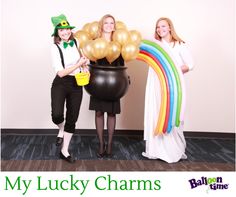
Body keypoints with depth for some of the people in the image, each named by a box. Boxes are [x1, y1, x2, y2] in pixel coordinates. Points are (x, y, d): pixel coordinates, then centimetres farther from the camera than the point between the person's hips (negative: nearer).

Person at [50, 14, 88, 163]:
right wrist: (79, 64, -14)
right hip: (60, 84, -4)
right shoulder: (55, 48, -11)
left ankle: (64, 151, 23)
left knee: (72, 120, 8)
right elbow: (61, 73, -17)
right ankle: (61, 130, 13)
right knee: (57, 116, -25)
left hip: (76, 85, 5)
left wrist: (84, 63, 3)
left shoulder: (76, 42, 4)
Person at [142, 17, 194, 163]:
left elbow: (190, 64, 0)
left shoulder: (179, 45, 2)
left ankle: (175, 151, 4)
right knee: (155, 116, 1)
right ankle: (155, 150, 9)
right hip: (156, 86, 4)